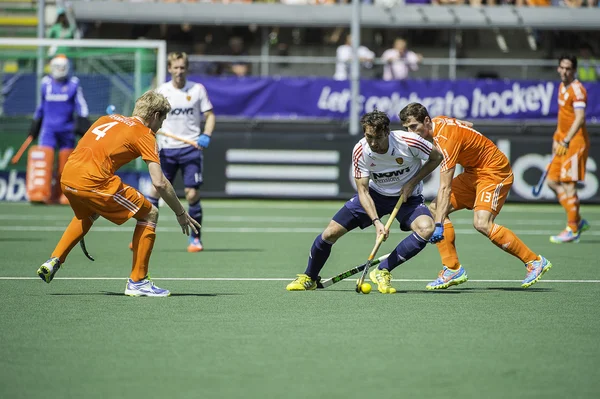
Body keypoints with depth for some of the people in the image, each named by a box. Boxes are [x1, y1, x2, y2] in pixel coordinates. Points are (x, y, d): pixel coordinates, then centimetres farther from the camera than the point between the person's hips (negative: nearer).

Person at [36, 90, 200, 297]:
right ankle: (137, 281, 7)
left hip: (67, 176, 8)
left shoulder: (109, 118, 23)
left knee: (87, 215, 39)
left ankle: (54, 261, 28)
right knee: (149, 214, 7)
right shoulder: (145, 135, 4)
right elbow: (159, 183, -4)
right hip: (94, 181, -7)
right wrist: (181, 213, 6)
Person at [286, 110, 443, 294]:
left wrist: (411, 183, -16)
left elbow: (437, 157, -8)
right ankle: (309, 278, 18)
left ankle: (382, 272, -18)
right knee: (331, 232, -9)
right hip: (375, 194, 1)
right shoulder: (360, 151, -21)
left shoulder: (409, 142, -27)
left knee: (426, 228, -32)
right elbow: (363, 191, -17)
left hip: (407, 196, -1)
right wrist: (376, 221, -32)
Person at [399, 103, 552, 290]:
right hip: (473, 172, 10)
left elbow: (445, 188, -34)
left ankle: (535, 261, -13)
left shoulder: (446, 138, -29)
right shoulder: (437, 123, -2)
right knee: (434, 208, -3)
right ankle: (453, 269, -6)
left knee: (482, 223, -26)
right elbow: (468, 126, 19)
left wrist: (439, 225, -37)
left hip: (494, 171, -10)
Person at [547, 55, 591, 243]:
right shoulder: (562, 87, 13)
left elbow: (580, 118, -25)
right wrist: (557, 138, 23)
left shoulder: (577, 90, -16)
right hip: (563, 140, 10)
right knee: (553, 182, 10)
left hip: (575, 141, -10)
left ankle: (572, 230, -2)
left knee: (569, 185, -8)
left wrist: (566, 141, -30)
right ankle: (577, 220, 17)